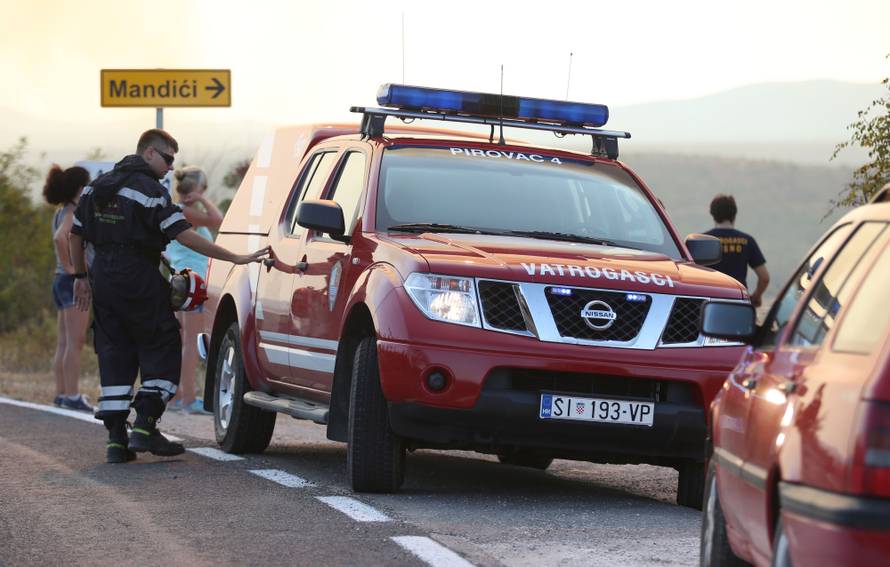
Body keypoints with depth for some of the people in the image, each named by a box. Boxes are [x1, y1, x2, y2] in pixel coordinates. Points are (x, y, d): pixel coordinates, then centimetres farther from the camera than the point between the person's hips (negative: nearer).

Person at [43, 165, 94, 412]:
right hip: (75, 281, -10)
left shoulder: (63, 212, 13)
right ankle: (72, 396, -9)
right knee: (75, 343, -8)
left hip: (63, 281, 10)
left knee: (64, 343, 11)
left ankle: (62, 394, 14)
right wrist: (68, 266, -22)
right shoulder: (74, 212, -15)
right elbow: (60, 237, -32)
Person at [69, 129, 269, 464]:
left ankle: (116, 438, 4)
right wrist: (235, 259, -18)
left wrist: (81, 276, 27)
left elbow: (76, 233, 17)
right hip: (139, 281, -7)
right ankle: (145, 426, -7)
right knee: (161, 349, 3)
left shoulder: (98, 186, 13)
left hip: (103, 278, 7)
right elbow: (183, 235, -17)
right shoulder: (149, 191, -10)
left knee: (114, 356, 8)